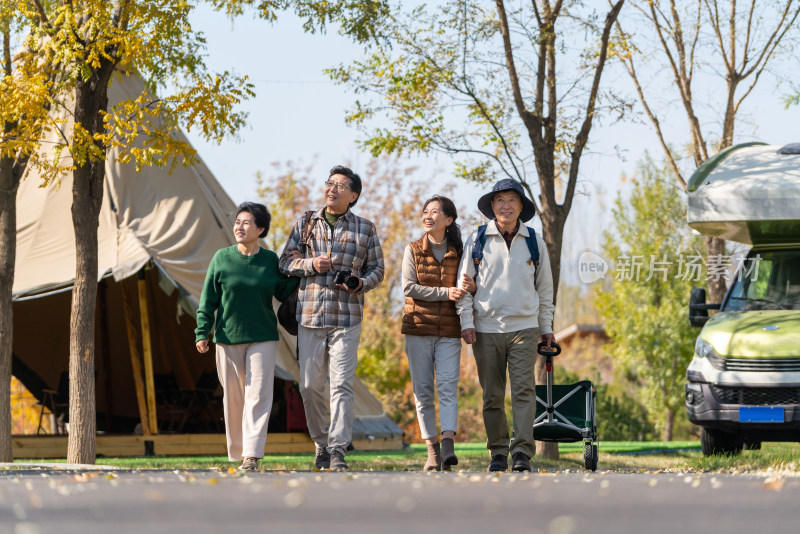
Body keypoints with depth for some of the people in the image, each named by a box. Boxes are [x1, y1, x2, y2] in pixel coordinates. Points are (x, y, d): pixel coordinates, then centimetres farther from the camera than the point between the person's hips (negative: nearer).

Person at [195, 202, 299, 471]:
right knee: (233, 397, 6)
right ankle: (236, 455, 16)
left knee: (258, 396, -10)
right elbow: (208, 300, 3)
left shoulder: (271, 260, 3)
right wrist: (202, 332, -4)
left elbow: (283, 293, 12)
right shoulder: (222, 259, 0)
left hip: (263, 339, 0)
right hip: (229, 338, 0)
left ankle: (252, 456, -14)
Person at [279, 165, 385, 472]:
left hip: (347, 317, -2)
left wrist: (361, 283, -9)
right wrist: (310, 264, -9)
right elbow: (286, 262, 11)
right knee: (310, 385, 2)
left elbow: (377, 269, 13)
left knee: (342, 384, -11)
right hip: (310, 316, 2)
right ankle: (321, 444, 17)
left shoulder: (365, 229, 9)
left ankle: (338, 449, -14)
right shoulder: (305, 224, 12)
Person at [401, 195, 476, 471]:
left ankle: (448, 443, -25)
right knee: (423, 390, 0)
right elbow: (409, 287, -5)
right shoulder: (413, 250, 6)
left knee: (448, 385, -14)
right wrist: (446, 292, -15)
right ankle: (432, 450, 4)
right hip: (418, 327, 1)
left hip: (449, 330, -1)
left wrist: (470, 287, -15)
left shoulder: (458, 252, 7)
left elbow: (462, 290, 11)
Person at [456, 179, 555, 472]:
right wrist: (466, 322, -1)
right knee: (492, 395, 3)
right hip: (486, 329, 0)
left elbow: (544, 288, 16)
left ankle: (522, 453, -14)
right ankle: (498, 453, 11)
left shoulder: (534, 242, 7)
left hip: (523, 327, 0)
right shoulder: (477, 240, 4)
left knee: (523, 389, -12)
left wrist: (547, 327, 15)